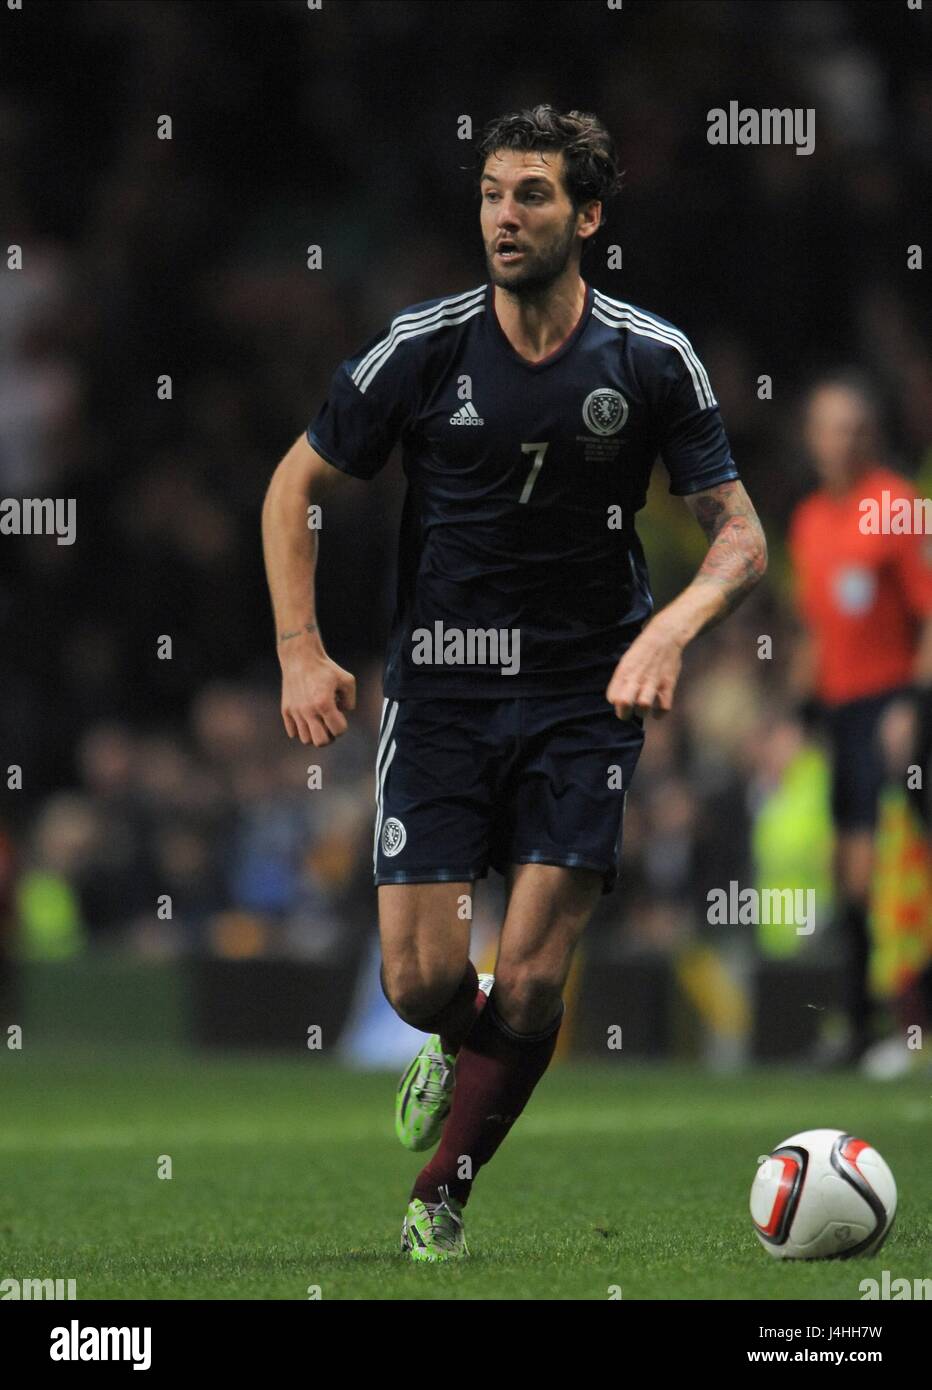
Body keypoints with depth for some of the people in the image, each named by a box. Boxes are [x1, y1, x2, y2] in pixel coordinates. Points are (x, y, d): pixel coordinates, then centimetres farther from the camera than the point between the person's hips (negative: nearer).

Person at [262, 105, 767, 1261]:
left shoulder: (651, 361, -5)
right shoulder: (422, 348, -6)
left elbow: (740, 535, -1)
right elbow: (295, 485, 6)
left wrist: (671, 627, -21)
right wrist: (301, 653, -5)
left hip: (586, 695, 0)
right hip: (440, 689, 0)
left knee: (531, 980, -9)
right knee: (423, 979, -6)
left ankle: (443, 1190, 13)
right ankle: (459, 1052, 31)